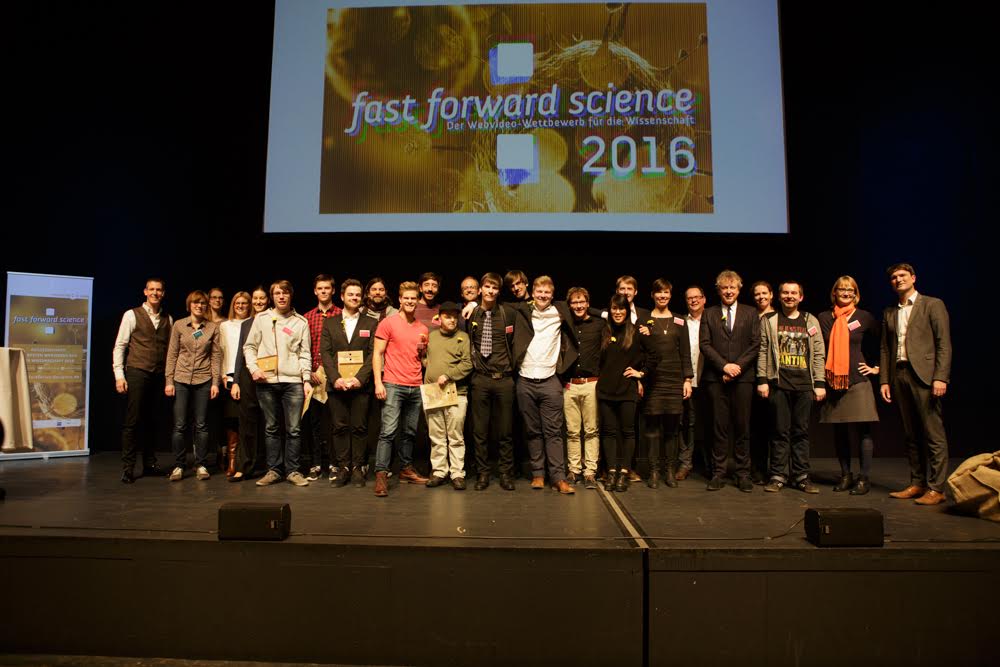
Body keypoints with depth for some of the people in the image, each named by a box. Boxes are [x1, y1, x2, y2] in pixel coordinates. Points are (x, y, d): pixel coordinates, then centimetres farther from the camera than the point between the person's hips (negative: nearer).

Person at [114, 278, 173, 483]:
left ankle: (150, 464, 18)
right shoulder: (132, 315, 1)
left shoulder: (168, 320, 12)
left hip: (158, 376, 4)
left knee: (152, 421, 9)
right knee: (132, 421, -3)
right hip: (136, 373, -4)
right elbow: (119, 346, -1)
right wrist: (119, 375, -8)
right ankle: (127, 467, 5)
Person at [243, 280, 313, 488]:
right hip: (266, 381, 1)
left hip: (293, 381, -1)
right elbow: (249, 347, 10)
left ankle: (292, 470, 9)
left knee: (294, 429, 0)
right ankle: (273, 470, 16)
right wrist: (253, 368, -6)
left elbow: (305, 354, 6)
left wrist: (307, 380, -2)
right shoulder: (261, 318, 10)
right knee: (271, 428, 8)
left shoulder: (301, 322, 8)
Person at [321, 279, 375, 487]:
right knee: (339, 427, 3)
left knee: (359, 427, 1)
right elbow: (325, 353, 4)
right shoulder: (329, 323, 13)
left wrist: (359, 378, -12)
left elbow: (374, 354, 0)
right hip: (336, 384, 1)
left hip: (361, 384, -1)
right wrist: (336, 378, -10)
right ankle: (341, 467, 11)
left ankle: (357, 468, 9)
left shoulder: (371, 323, 8)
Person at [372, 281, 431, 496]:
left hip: (416, 387, 5)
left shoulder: (423, 329, 15)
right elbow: (377, 354, -3)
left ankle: (406, 469, 20)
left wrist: (423, 351, 4)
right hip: (393, 385, -5)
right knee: (388, 431, -10)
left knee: (410, 432, 9)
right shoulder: (388, 323, 0)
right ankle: (381, 474, -8)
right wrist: (378, 383, -10)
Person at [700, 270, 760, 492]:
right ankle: (718, 473, 8)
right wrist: (724, 365, -10)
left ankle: (743, 474, 11)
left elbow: (755, 345, 3)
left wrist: (738, 366, -8)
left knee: (742, 427, 2)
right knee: (719, 427, 1)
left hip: (743, 377, 0)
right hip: (716, 377, 0)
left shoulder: (750, 314, 11)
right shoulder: (709, 314, 11)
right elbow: (704, 344, 2)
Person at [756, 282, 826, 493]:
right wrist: (762, 380, -4)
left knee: (801, 431, 5)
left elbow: (818, 355, 9)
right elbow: (762, 351, 3)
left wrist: (820, 383, 2)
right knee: (780, 431, 1)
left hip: (804, 384, 2)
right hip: (778, 383, -1)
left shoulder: (811, 321, 12)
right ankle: (778, 475, 8)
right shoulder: (769, 321, 7)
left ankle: (801, 476, 13)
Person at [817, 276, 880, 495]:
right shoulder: (823, 318, 7)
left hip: (857, 381, -2)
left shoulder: (864, 317, 3)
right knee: (839, 431, 7)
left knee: (862, 430, -4)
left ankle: (864, 478, 5)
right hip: (833, 382, 2)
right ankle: (845, 475, 18)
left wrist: (877, 368, 6)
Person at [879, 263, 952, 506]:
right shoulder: (889, 313, 18)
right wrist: (884, 380, 8)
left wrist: (940, 377, -13)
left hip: (924, 375, -5)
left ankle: (936, 488, -1)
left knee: (933, 434, -5)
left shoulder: (932, 305, 3)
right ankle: (917, 484, 16)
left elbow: (944, 344, -4)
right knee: (911, 435, 9)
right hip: (899, 376, 5)